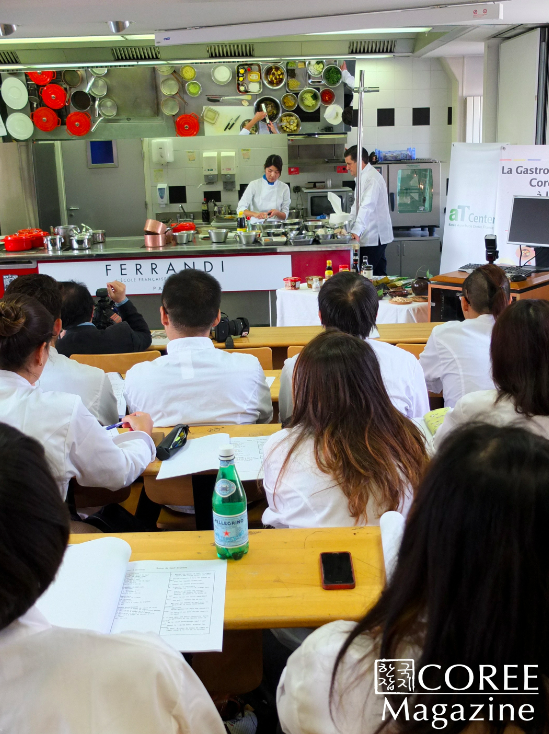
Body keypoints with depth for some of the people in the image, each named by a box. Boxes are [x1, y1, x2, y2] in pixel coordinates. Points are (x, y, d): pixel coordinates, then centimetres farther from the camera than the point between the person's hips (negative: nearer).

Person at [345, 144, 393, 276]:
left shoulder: (372, 178, -16)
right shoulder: (364, 177, 19)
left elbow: (367, 207, -29)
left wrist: (356, 231, -39)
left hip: (374, 237, -10)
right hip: (374, 237, 10)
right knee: (379, 274, 9)